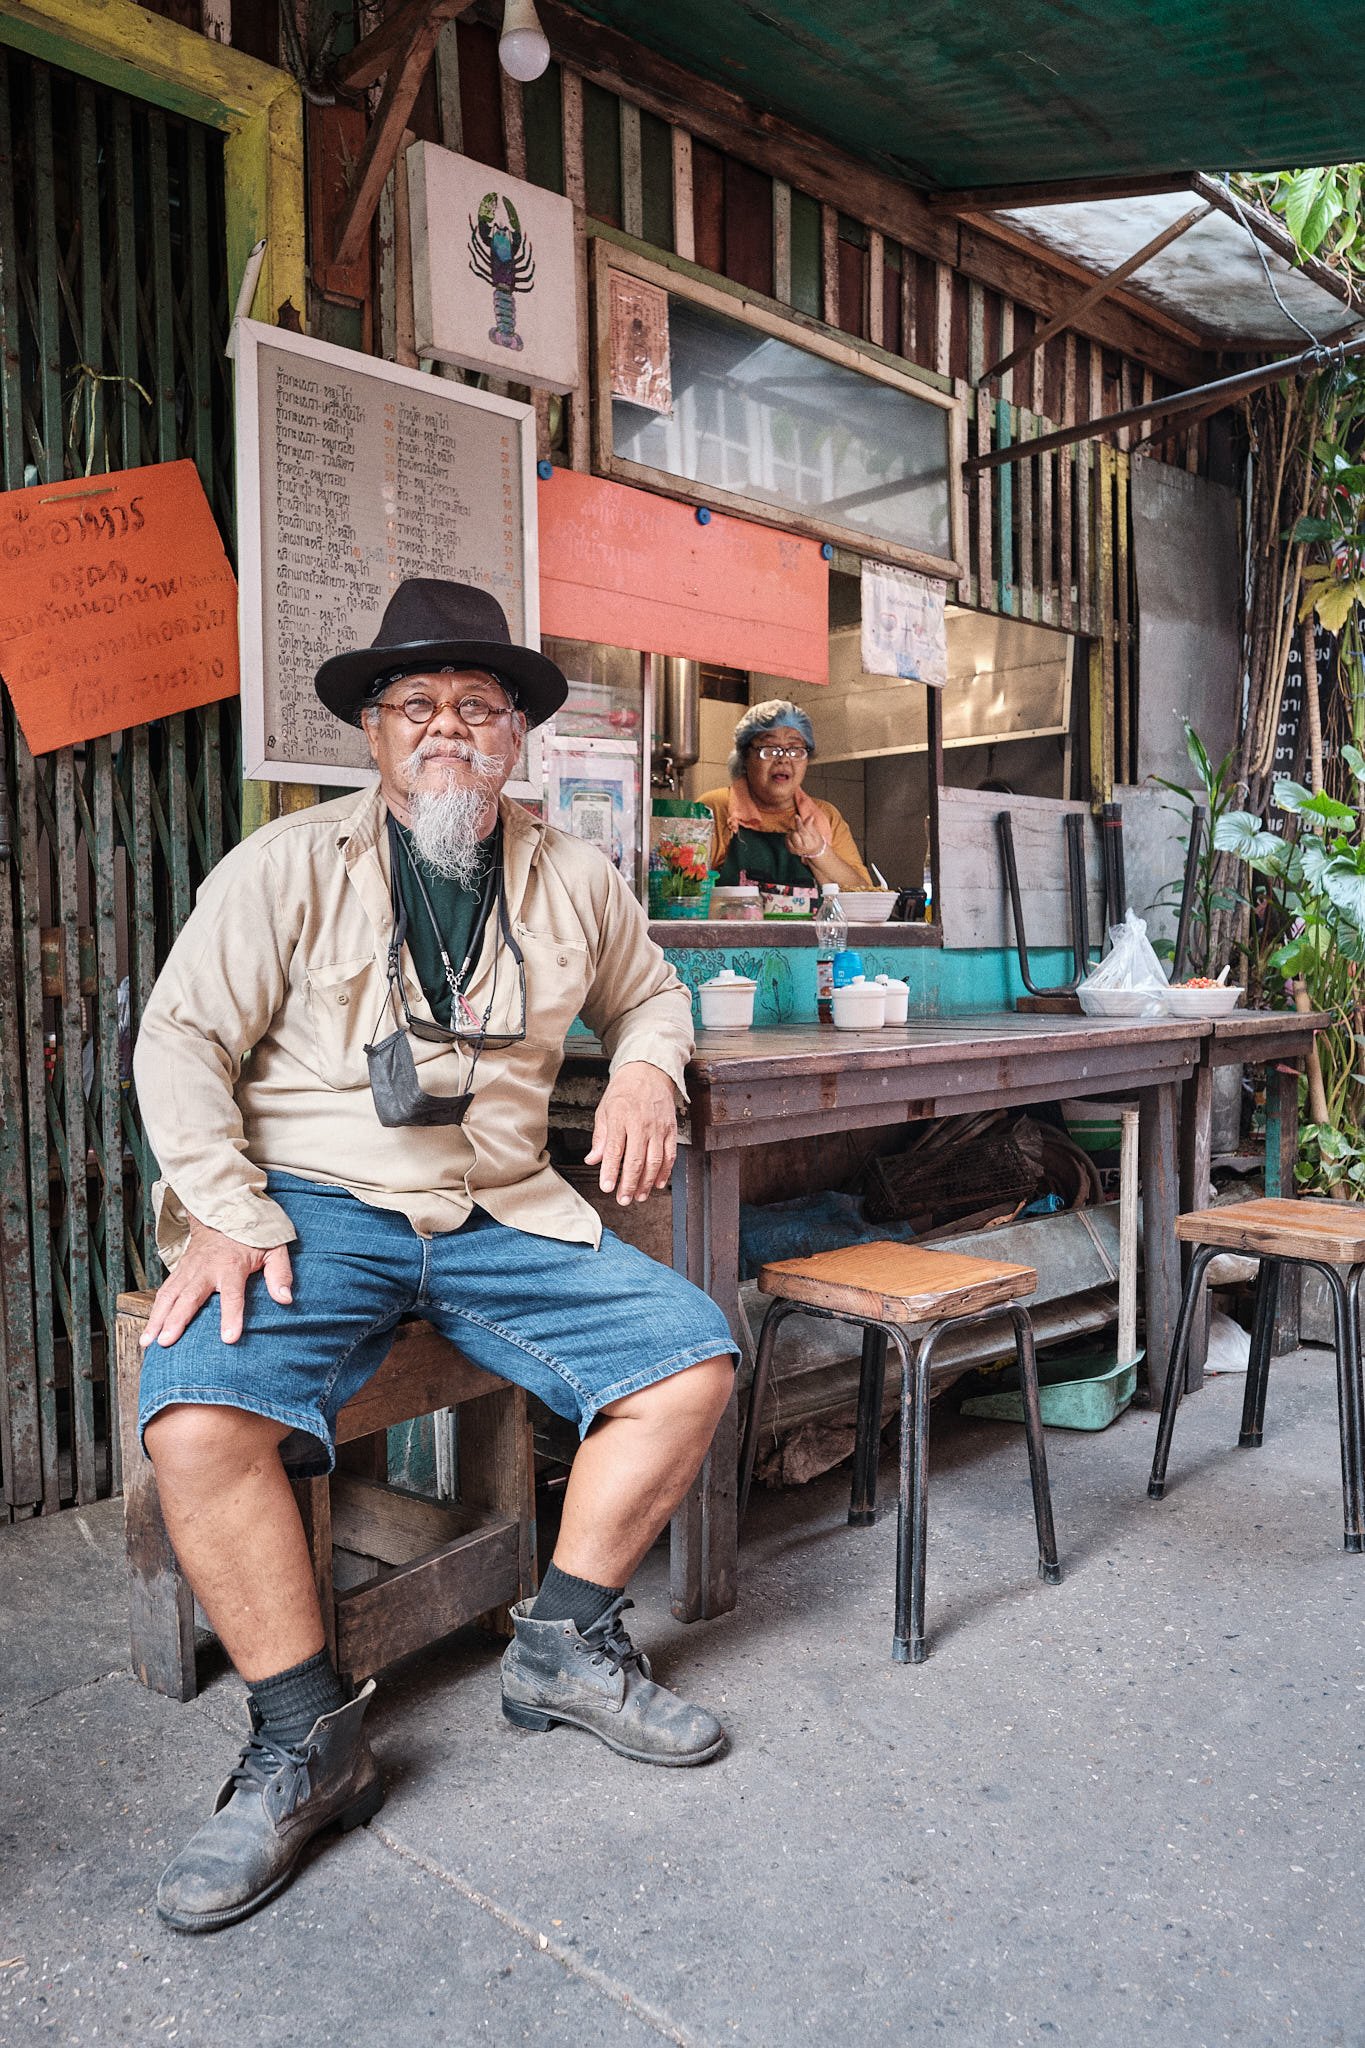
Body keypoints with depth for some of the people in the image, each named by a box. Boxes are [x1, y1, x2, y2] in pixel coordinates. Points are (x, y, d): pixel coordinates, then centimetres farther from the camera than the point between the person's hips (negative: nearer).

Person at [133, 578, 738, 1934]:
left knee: (693, 1359, -13)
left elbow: (651, 995, 26)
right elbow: (182, 1038, -2)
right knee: (196, 1416, -28)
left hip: (501, 1218, 3)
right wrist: (226, 1213, -14)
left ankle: (565, 1645, 5)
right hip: (312, 1208, -2)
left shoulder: (573, 881, 12)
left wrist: (646, 1070, 3)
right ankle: (305, 1743, -8)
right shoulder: (289, 866, 1)